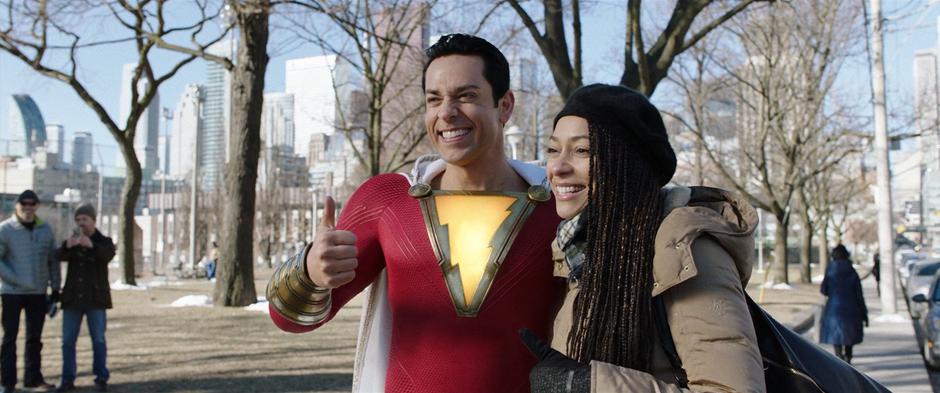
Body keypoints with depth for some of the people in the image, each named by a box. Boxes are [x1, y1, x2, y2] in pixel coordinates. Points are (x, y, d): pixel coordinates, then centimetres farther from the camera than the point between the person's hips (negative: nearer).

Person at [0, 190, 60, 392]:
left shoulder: (45, 229, 6)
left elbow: (53, 260, 10)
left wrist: (55, 287, 6)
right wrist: (16, 280, -17)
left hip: (38, 293, 4)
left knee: (35, 337, 10)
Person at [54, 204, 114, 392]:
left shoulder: (103, 241, 2)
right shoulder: (71, 241, 9)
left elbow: (108, 255, -22)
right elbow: (61, 256, -12)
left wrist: (91, 246, -42)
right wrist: (67, 246, -36)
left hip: (96, 298, -3)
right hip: (73, 297, 3)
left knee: (98, 340, 0)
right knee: (68, 340, 2)